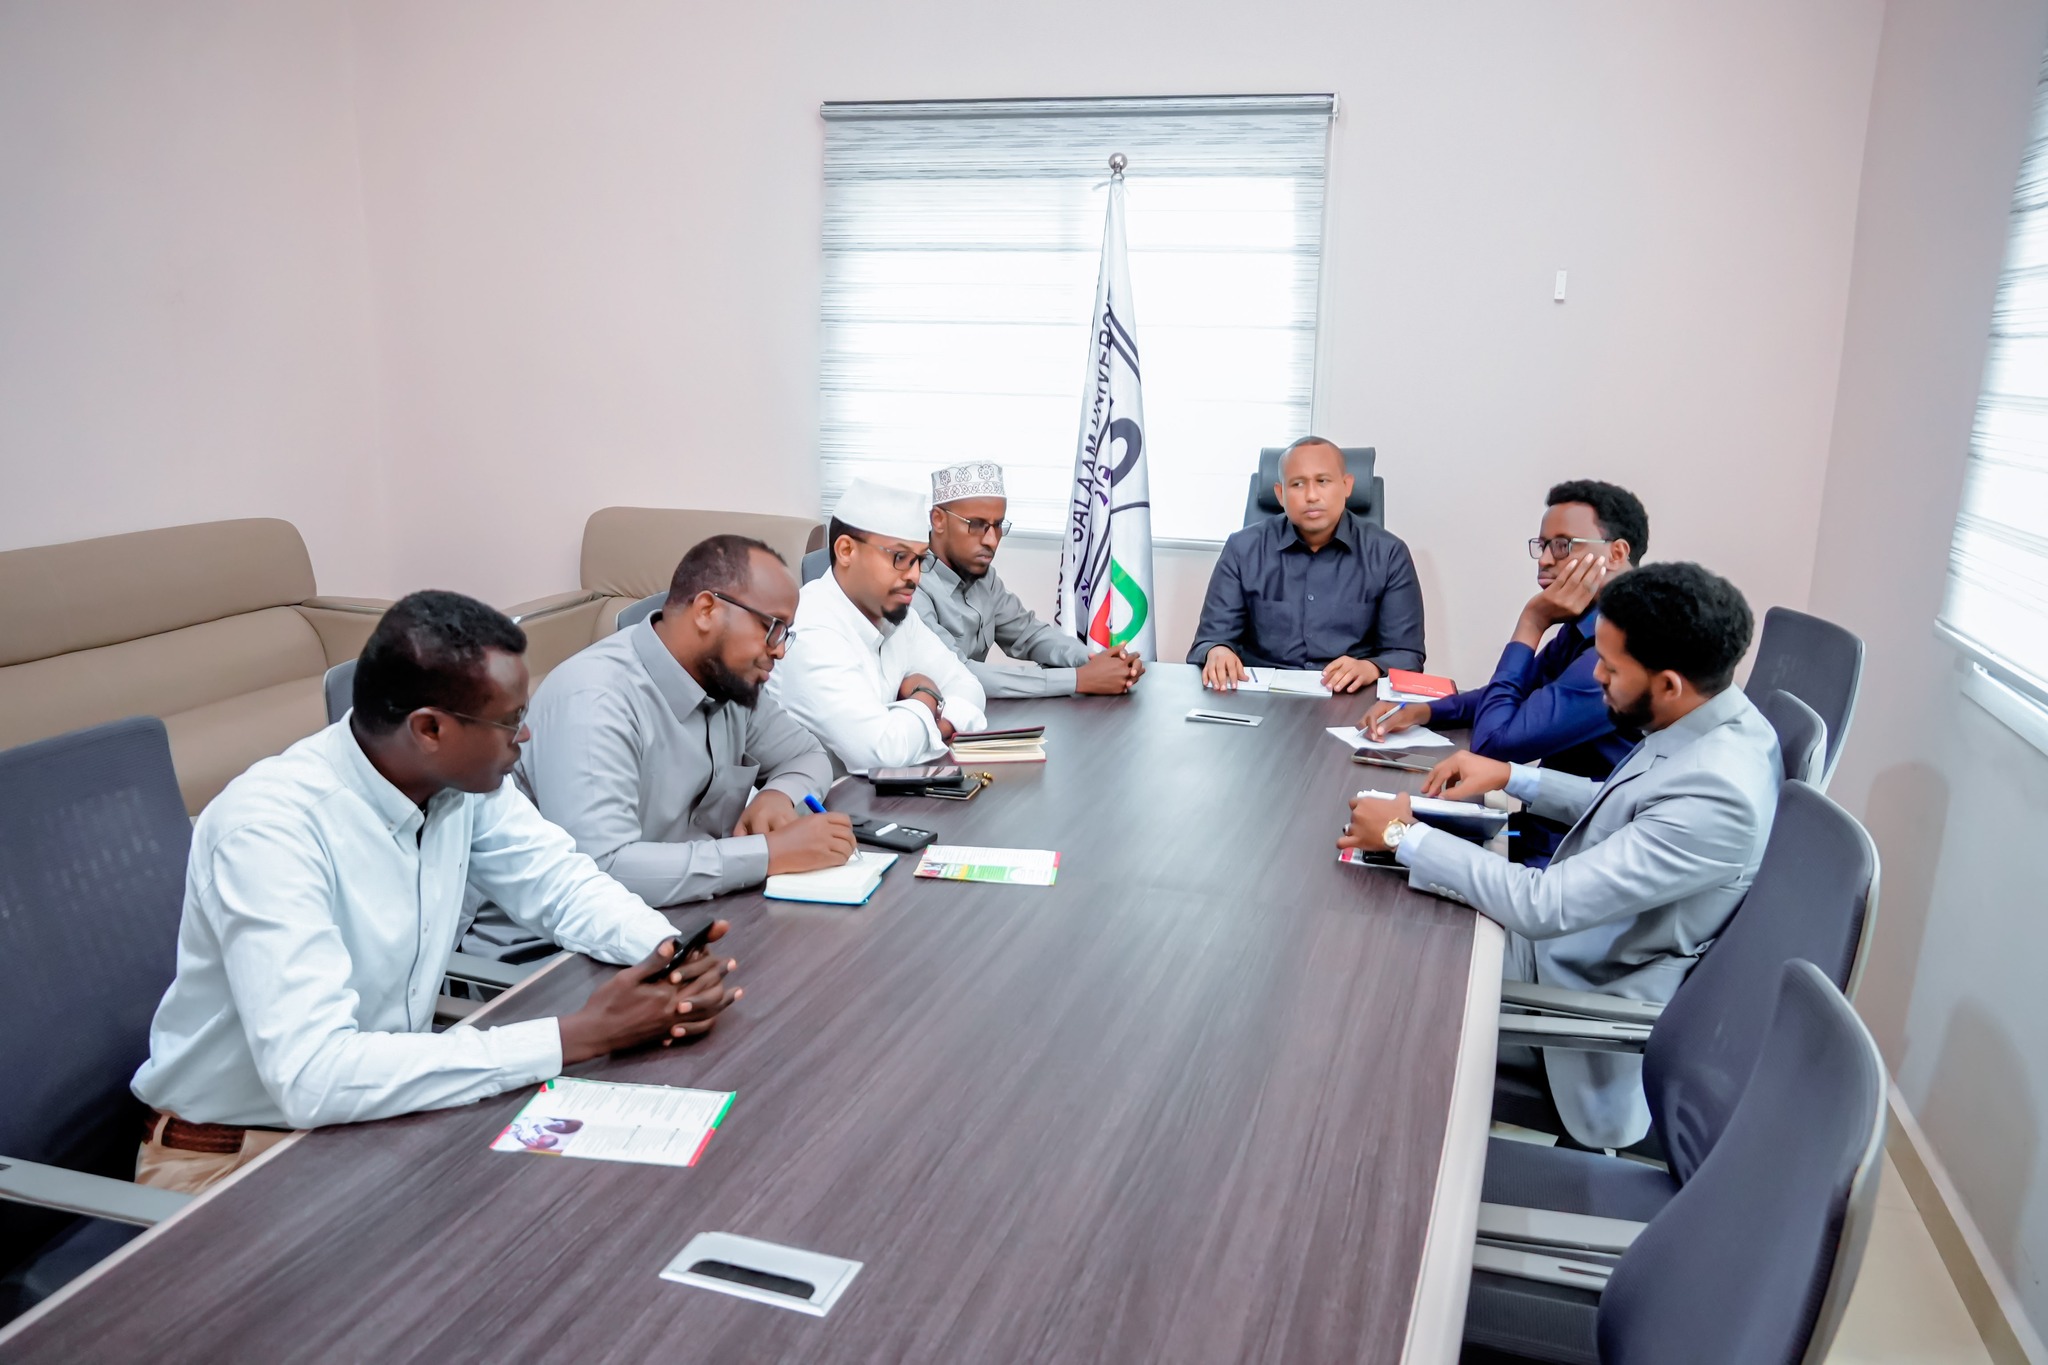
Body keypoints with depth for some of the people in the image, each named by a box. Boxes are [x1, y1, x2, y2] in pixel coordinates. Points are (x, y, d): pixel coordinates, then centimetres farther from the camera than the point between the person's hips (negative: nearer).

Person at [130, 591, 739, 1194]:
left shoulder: (463, 777, -10)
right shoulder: (270, 824, -29)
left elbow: (562, 882, 3)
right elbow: (313, 1077, -36)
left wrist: (669, 953, -19)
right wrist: (575, 1037, -34)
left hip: (380, 1104, 6)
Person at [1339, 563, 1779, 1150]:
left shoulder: (1716, 797, -35)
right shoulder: (1717, 721, -7)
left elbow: (1543, 907, -34)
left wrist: (1403, 834, -26)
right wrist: (1511, 776, -1)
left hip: (1586, 982, -8)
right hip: (1576, 924, 8)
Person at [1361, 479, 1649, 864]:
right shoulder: (1583, 628, 6)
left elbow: (1494, 740, -23)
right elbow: (1516, 697, 20)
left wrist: (1531, 624, -16)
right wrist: (1421, 710, 3)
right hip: (1545, 832, 8)